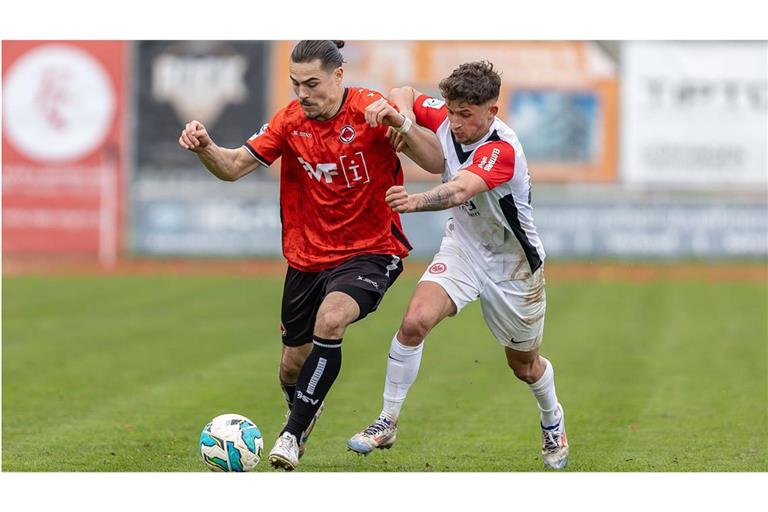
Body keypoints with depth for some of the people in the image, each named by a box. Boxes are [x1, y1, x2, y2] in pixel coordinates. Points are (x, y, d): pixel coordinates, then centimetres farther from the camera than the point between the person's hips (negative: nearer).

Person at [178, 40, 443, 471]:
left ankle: (293, 433, -21)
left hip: (370, 252, -5)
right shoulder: (292, 120, -2)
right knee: (293, 365, 11)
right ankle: (304, 410, 47)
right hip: (308, 256, 5)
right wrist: (205, 148, -21)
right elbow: (234, 167, 0)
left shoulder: (369, 111, -15)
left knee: (330, 319, -32)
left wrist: (401, 125, -39)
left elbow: (437, 162, -21)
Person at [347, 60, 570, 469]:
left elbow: (460, 190, -52)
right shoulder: (446, 119, -16)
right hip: (462, 247, 4)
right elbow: (406, 95, 2)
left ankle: (552, 421, 47)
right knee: (414, 321, -21)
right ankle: (387, 423, -10)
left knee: (524, 365, 15)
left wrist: (416, 201, -72)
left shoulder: (502, 150, -34)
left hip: (513, 263, -4)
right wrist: (398, 109, -24)